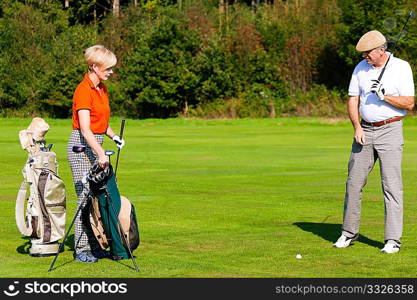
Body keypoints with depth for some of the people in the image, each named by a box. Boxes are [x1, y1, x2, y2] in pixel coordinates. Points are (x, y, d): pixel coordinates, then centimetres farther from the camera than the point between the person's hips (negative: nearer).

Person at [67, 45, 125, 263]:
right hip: (81, 146, -9)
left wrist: (113, 136, 8)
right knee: (85, 196, -7)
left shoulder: (101, 88, 10)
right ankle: (81, 250, -3)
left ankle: (94, 245, 14)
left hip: (96, 144, 9)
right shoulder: (83, 91, -18)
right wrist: (101, 154, -35)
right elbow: (85, 130, -27)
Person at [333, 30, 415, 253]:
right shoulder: (361, 68, 8)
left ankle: (393, 239, -4)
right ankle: (349, 233, 17)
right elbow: (352, 100, 9)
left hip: (390, 131, -4)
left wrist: (385, 96, -18)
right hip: (365, 130, 5)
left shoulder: (401, 67, -4)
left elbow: (409, 103, -6)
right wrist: (357, 127, -5)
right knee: (353, 182, 5)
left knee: (391, 184, -7)